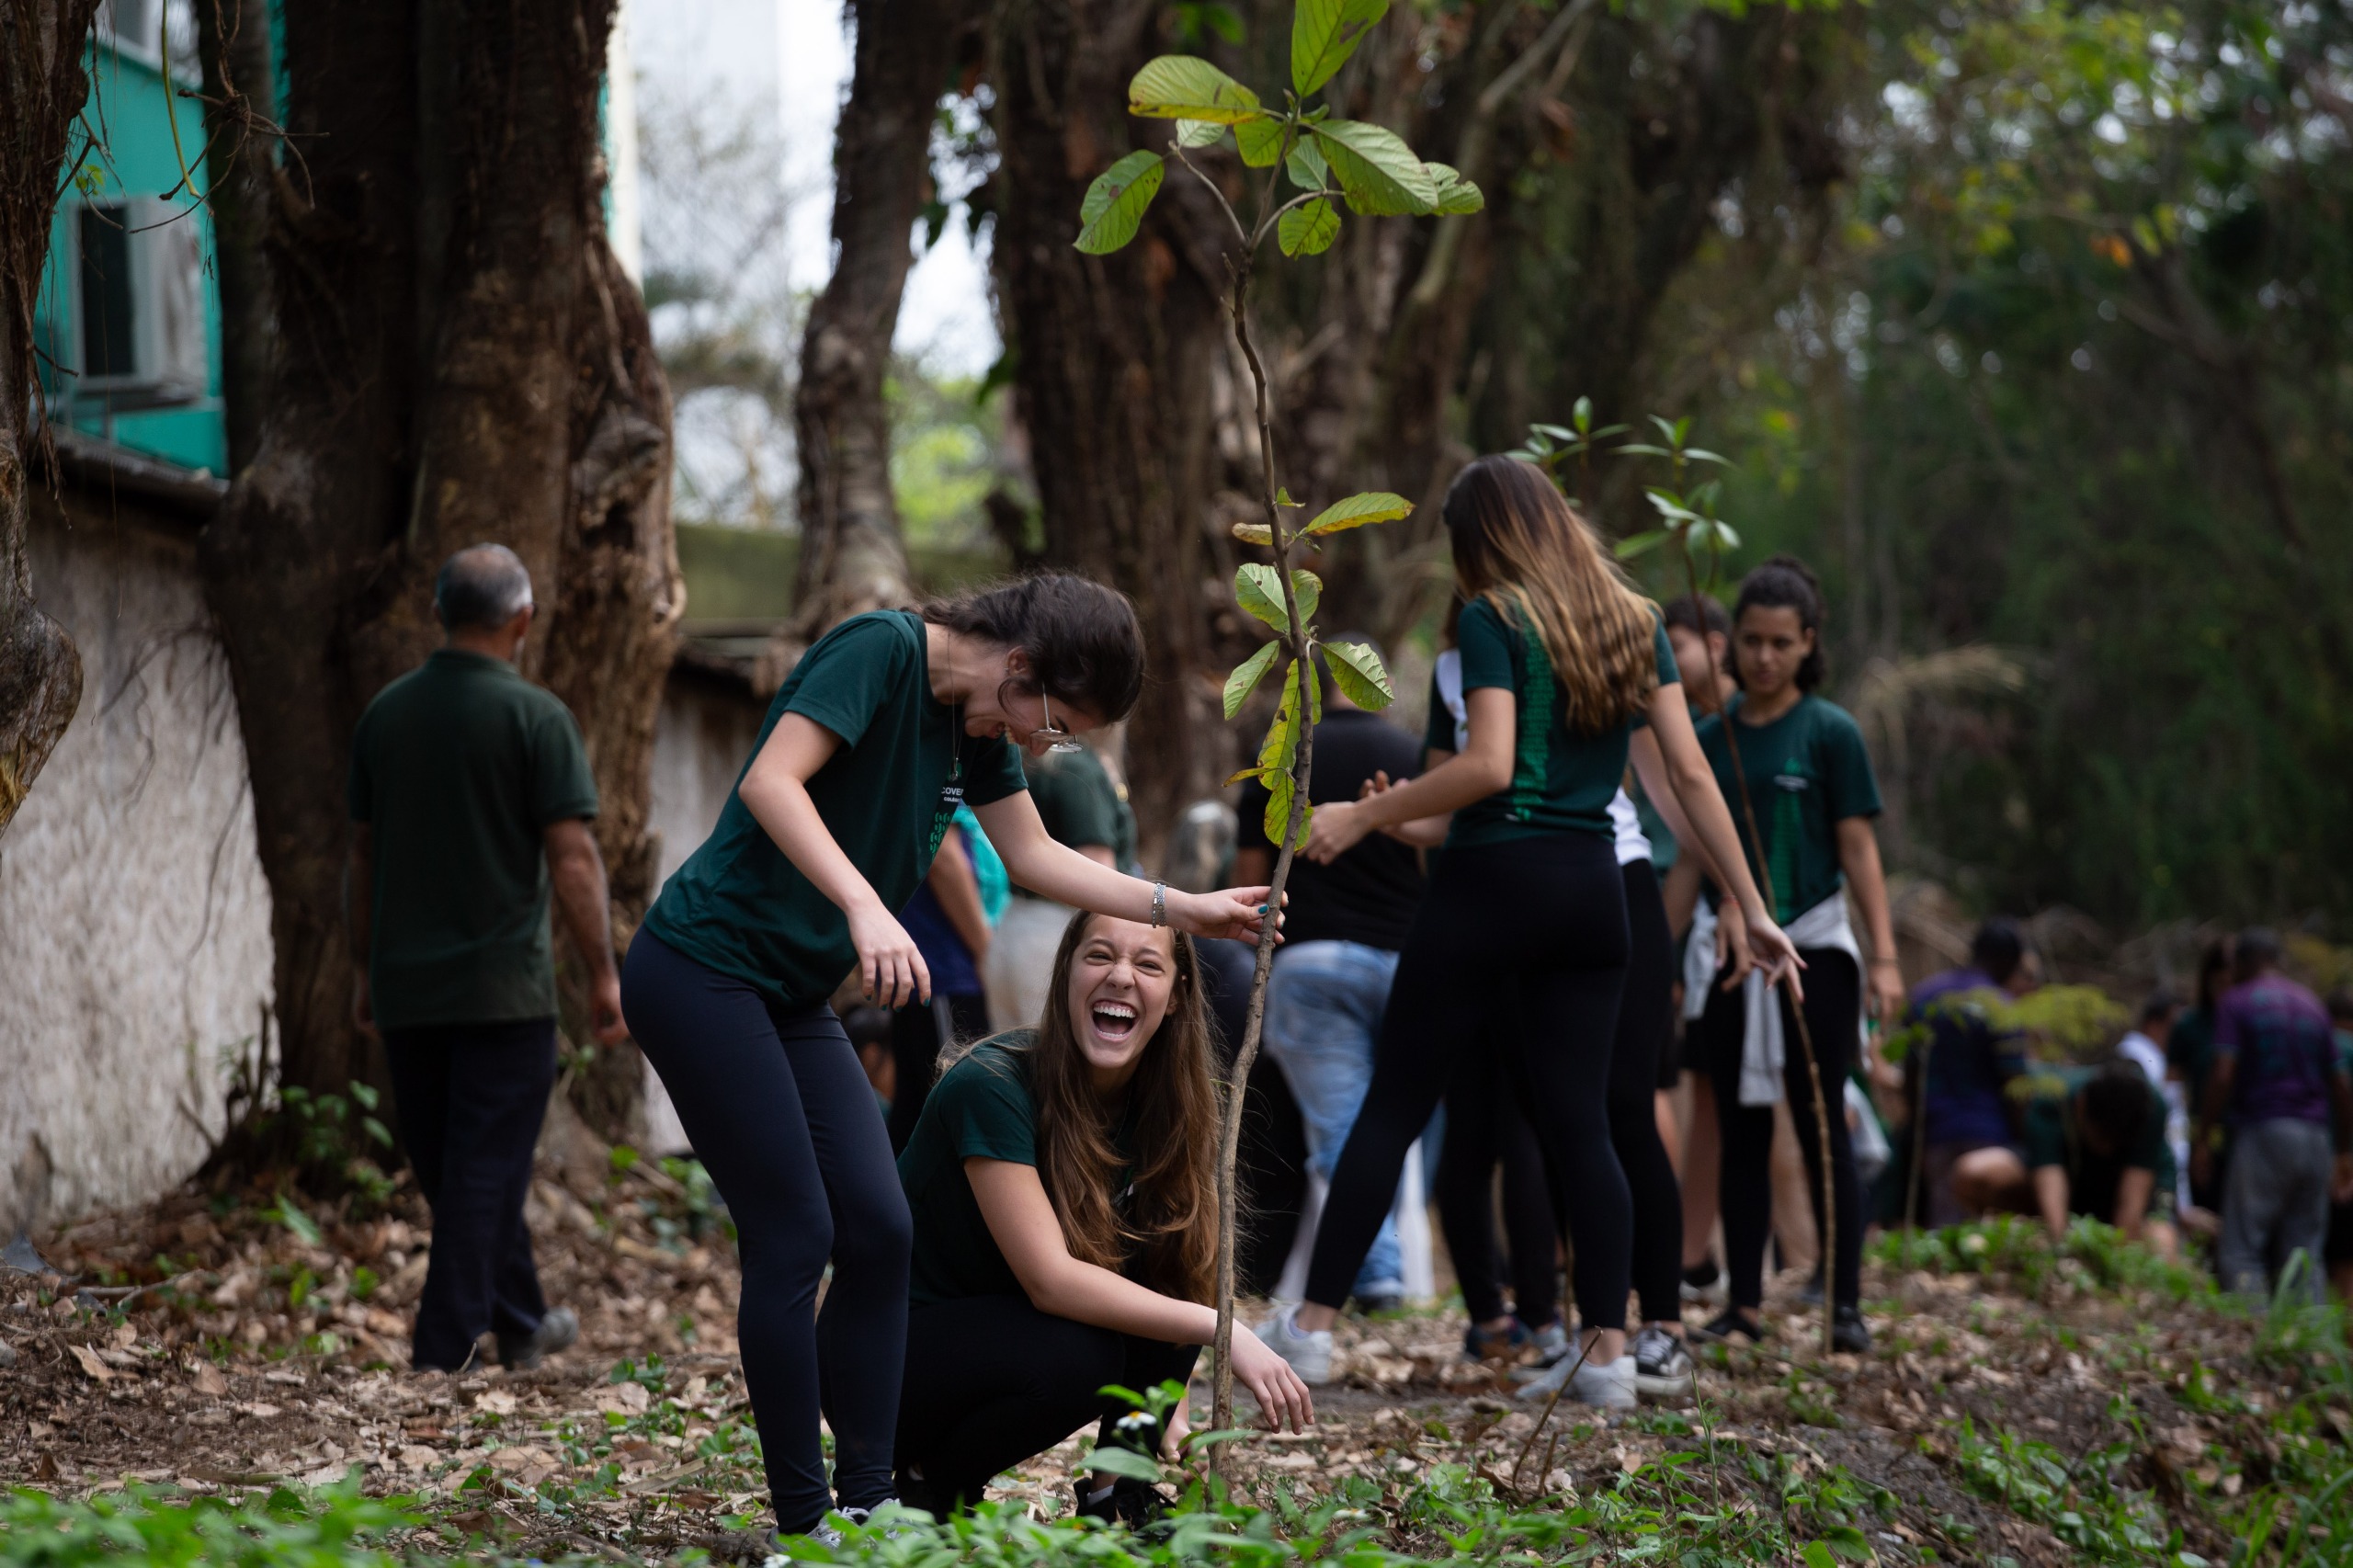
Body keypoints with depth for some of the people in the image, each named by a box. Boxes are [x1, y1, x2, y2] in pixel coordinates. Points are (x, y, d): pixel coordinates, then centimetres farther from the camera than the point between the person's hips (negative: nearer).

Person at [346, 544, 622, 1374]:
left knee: (452, 1169, 16)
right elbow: (571, 858, -12)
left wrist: (364, 967, 20)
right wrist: (603, 977, -7)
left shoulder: (385, 713, 6)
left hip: (405, 989, 5)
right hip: (503, 985, -5)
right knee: (486, 1168, 0)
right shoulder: (534, 715, -9)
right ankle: (444, 1352, -3)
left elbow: (363, 853, 11)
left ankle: (520, 1321, 29)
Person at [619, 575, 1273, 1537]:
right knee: (795, 1238, -11)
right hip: (702, 974, -9)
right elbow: (770, 782, -27)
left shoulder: (979, 727, 10)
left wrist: (1185, 910, 12)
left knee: (878, 1232, 1)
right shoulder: (880, 650, -16)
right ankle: (804, 1527, -4)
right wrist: (865, 908, -37)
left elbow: (1034, 856, 18)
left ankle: (865, 1506, 6)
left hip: (794, 996, 9)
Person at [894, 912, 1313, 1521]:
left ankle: (1116, 1494, -5)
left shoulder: (1158, 1105, -3)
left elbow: (1185, 1259, 1)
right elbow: (1049, 1279, -31)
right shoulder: (993, 1087, -25)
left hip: (1009, 1324, 7)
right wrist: (1221, 1329, -34)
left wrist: (1168, 1402, -15)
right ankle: (928, 1483, -6)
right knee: (1077, 1357, -32)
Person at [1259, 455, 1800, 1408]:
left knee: (1393, 1103, 1)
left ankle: (1313, 1327, 3)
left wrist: (1363, 816, -10)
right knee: (1579, 1122, 7)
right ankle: (1609, 1349, 0)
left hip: (1492, 876, -5)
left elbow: (1489, 765, -17)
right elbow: (1691, 774, 8)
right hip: (1592, 890, 5)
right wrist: (1752, 908, 10)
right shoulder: (1635, 622, 11)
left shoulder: (1492, 618, -5)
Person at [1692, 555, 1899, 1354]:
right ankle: (1744, 1303, 11)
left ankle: (1846, 1304, -2)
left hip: (1813, 946, -4)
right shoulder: (1710, 739, 7)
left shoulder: (1829, 732, -3)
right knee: (1741, 1133, 6)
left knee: (1821, 1128, -5)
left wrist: (1884, 956, -12)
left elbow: (1858, 848, -5)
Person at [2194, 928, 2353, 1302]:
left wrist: (2202, 1136, -4)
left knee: (2241, 1252, -7)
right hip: (2316, 1137, 6)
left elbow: (2222, 1075, -10)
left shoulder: (2236, 1002, 2)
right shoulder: (2313, 1005, 18)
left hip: (2264, 1132, -5)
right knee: (2304, 1254, 6)